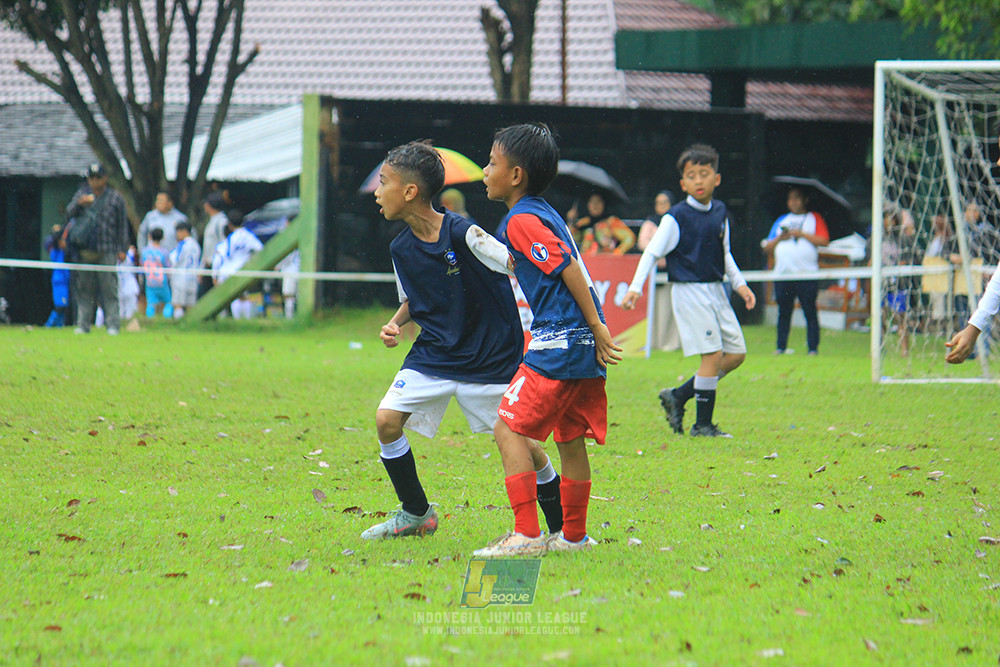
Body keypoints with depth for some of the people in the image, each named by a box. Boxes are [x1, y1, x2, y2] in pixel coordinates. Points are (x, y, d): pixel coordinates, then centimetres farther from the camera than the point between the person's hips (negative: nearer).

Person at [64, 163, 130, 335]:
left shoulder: (115, 198, 9)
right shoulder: (82, 194, 15)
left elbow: (122, 225, 8)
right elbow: (69, 214, 5)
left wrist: (122, 249, 2)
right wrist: (79, 203, -15)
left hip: (107, 251, -2)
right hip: (85, 249, 2)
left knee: (109, 288, -6)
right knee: (84, 288, 3)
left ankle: (113, 325, -5)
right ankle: (83, 324, 7)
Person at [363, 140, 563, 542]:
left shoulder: (461, 233, -19)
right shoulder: (401, 249, 1)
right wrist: (395, 325, -1)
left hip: (491, 354, -5)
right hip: (434, 354, 5)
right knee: (387, 419, -10)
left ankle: (562, 528, 13)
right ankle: (415, 514, 9)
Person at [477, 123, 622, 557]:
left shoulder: (521, 221, -10)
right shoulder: (543, 214, 19)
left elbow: (569, 269, -16)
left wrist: (598, 329, -15)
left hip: (558, 342, -9)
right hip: (583, 346, 10)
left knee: (510, 429, -8)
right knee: (570, 439, 15)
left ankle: (527, 534, -13)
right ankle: (574, 535, 21)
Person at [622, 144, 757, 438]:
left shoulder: (720, 212, 9)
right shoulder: (677, 217, -11)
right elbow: (652, 251, -11)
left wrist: (740, 283, 16)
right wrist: (635, 288, -20)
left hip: (716, 290, 7)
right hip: (690, 290, -7)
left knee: (736, 353, 6)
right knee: (713, 354, -12)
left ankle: (678, 397, 16)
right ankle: (702, 424, -2)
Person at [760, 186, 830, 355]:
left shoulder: (814, 218, 11)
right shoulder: (781, 221, 20)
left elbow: (824, 241, -5)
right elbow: (767, 247, 17)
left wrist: (801, 234, -8)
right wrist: (779, 238, -2)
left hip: (807, 273, -3)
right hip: (783, 273, 3)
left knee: (810, 311, -6)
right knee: (784, 311, 4)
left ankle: (813, 347, -4)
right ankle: (781, 346, 9)